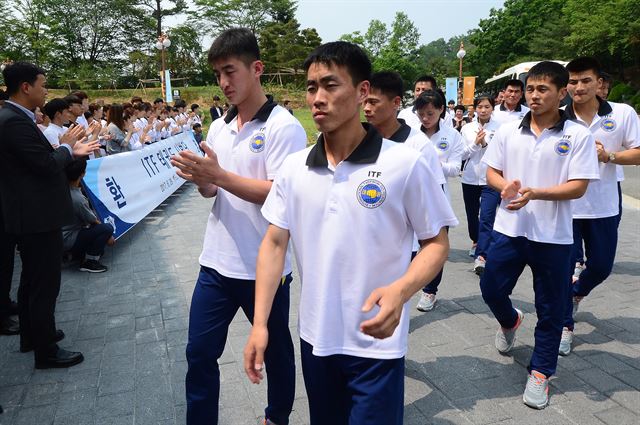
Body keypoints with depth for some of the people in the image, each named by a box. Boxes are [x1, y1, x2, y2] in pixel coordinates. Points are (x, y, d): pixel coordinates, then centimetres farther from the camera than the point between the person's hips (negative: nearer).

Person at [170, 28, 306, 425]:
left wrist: (218, 174, -24)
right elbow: (211, 191, 12)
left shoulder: (284, 127, -13)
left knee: (275, 351, 16)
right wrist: (198, 176, -11)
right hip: (216, 262, 6)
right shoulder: (219, 127, 8)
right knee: (200, 353, 13)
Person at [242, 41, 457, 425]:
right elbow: (274, 244, 2)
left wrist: (400, 291, -26)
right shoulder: (293, 168, -1)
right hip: (315, 338, 5)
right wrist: (260, 323, -4)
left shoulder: (406, 163, -13)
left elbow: (437, 244, -7)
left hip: (377, 344, -4)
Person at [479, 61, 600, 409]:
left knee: (550, 309, 8)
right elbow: (491, 172, 6)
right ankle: (510, 322, 44)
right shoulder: (508, 131, 3)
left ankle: (541, 372, 26)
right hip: (509, 228, 3)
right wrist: (505, 186, -16)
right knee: (491, 289, 9)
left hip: (553, 235, -2)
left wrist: (535, 193, -26)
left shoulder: (578, 136, -6)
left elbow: (578, 186, -11)